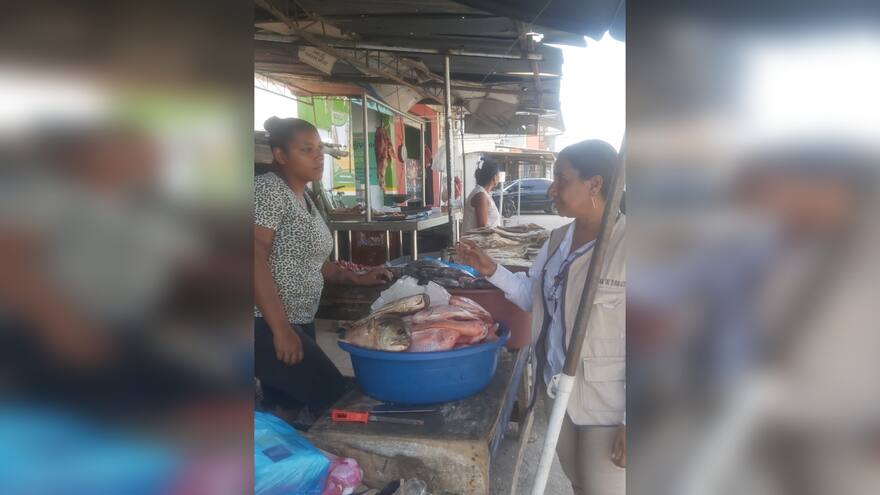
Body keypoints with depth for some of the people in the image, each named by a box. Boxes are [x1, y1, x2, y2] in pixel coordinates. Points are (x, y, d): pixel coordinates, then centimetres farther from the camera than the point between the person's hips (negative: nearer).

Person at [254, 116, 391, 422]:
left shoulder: (304, 198, 16)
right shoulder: (268, 189, -12)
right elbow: (255, 258, -21)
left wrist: (356, 278, 12)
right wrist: (280, 328, -25)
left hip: (299, 322, 9)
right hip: (267, 325, -9)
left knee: (287, 407, 12)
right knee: (333, 398, -13)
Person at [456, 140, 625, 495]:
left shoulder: (625, 245, -20)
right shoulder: (558, 239, 3)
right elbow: (533, 296, 12)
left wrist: (630, 421, -17)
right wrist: (492, 271, -3)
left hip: (606, 403, -7)